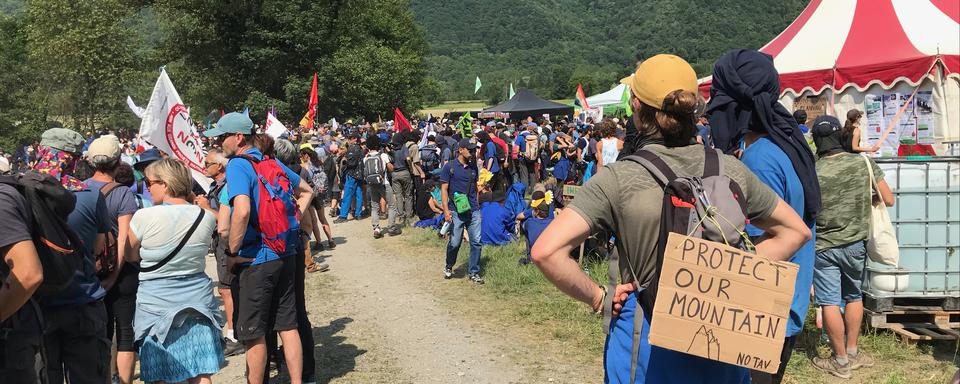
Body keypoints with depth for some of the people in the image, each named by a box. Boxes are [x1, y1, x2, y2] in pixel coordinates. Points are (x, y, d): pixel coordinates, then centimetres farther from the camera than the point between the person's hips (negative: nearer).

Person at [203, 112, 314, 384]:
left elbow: (242, 211, -29)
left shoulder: (238, 165, -13)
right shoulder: (274, 163, 9)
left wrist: (232, 253, -17)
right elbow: (307, 191, 23)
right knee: (288, 326, 13)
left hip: (255, 261, -7)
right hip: (286, 256, 7)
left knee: (254, 334, 6)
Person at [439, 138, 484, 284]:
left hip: (473, 210, 4)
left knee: (476, 241, 1)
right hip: (457, 211, -4)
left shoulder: (473, 167, 12)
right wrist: (446, 210, -13)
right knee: (455, 242, 0)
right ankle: (448, 267, 26)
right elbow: (444, 189, -4)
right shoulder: (449, 167, -3)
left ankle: (473, 272, 13)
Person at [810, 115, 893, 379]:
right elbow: (888, 200, -4)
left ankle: (841, 361, 13)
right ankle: (852, 352, 30)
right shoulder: (864, 163, -10)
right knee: (854, 296, 21)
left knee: (830, 302, 6)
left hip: (823, 246, -3)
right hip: (856, 243, 3)